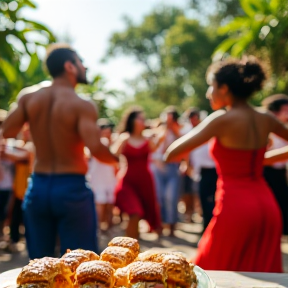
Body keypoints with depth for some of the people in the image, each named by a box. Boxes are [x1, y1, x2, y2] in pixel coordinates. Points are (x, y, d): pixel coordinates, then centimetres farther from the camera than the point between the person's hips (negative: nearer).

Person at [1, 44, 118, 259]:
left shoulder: (29, 96, 1)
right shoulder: (82, 105, -14)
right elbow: (96, 149, -24)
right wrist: (116, 159, -3)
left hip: (38, 187, 5)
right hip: (72, 188, -5)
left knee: (38, 263, 17)